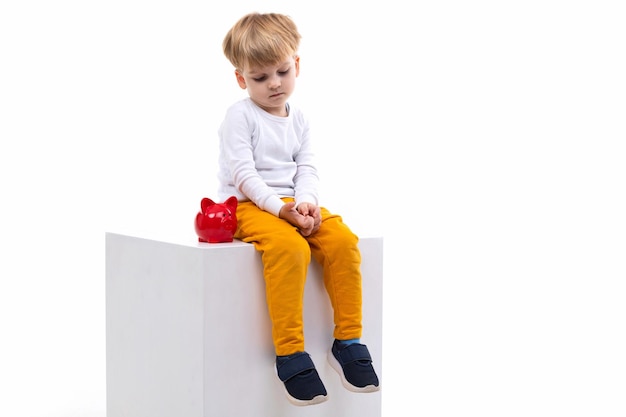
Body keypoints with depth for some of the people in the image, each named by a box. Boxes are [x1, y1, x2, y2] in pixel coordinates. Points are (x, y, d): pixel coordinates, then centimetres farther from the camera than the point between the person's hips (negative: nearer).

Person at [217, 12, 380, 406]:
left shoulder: (298, 118, 16)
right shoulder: (240, 116, -3)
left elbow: (307, 169, 8)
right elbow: (243, 173, -12)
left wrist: (306, 202, -14)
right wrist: (280, 208, -22)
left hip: (293, 206, 6)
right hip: (248, 206, -6)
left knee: (343, 239, -20)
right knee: (289, 248, -35)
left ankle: (348, 341, -10)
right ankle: (290, 354, -29)